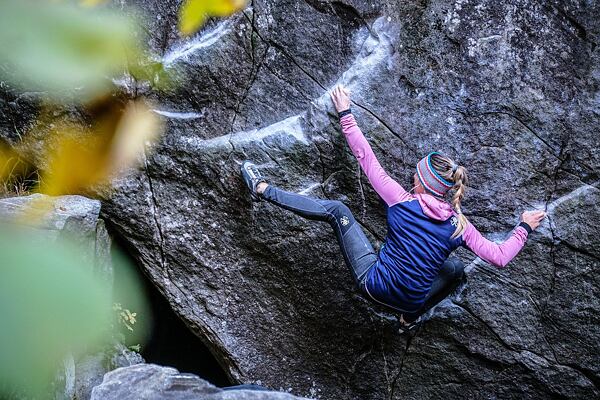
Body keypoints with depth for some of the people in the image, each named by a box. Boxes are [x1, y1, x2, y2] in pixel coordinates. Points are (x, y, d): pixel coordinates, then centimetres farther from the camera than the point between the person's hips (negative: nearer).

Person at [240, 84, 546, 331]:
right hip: (412, 301, 3)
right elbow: (500, 257, -5)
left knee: (335, 210, 2)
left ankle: (263, 189, 11)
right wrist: (524, 227, 10)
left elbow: (365, 157, -11)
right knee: (456, 268, 32)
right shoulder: (460, 226, -8)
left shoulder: (402, 202, -14)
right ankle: (411, 316, 30)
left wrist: (345, 114, -3)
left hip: (374, 283, -2)